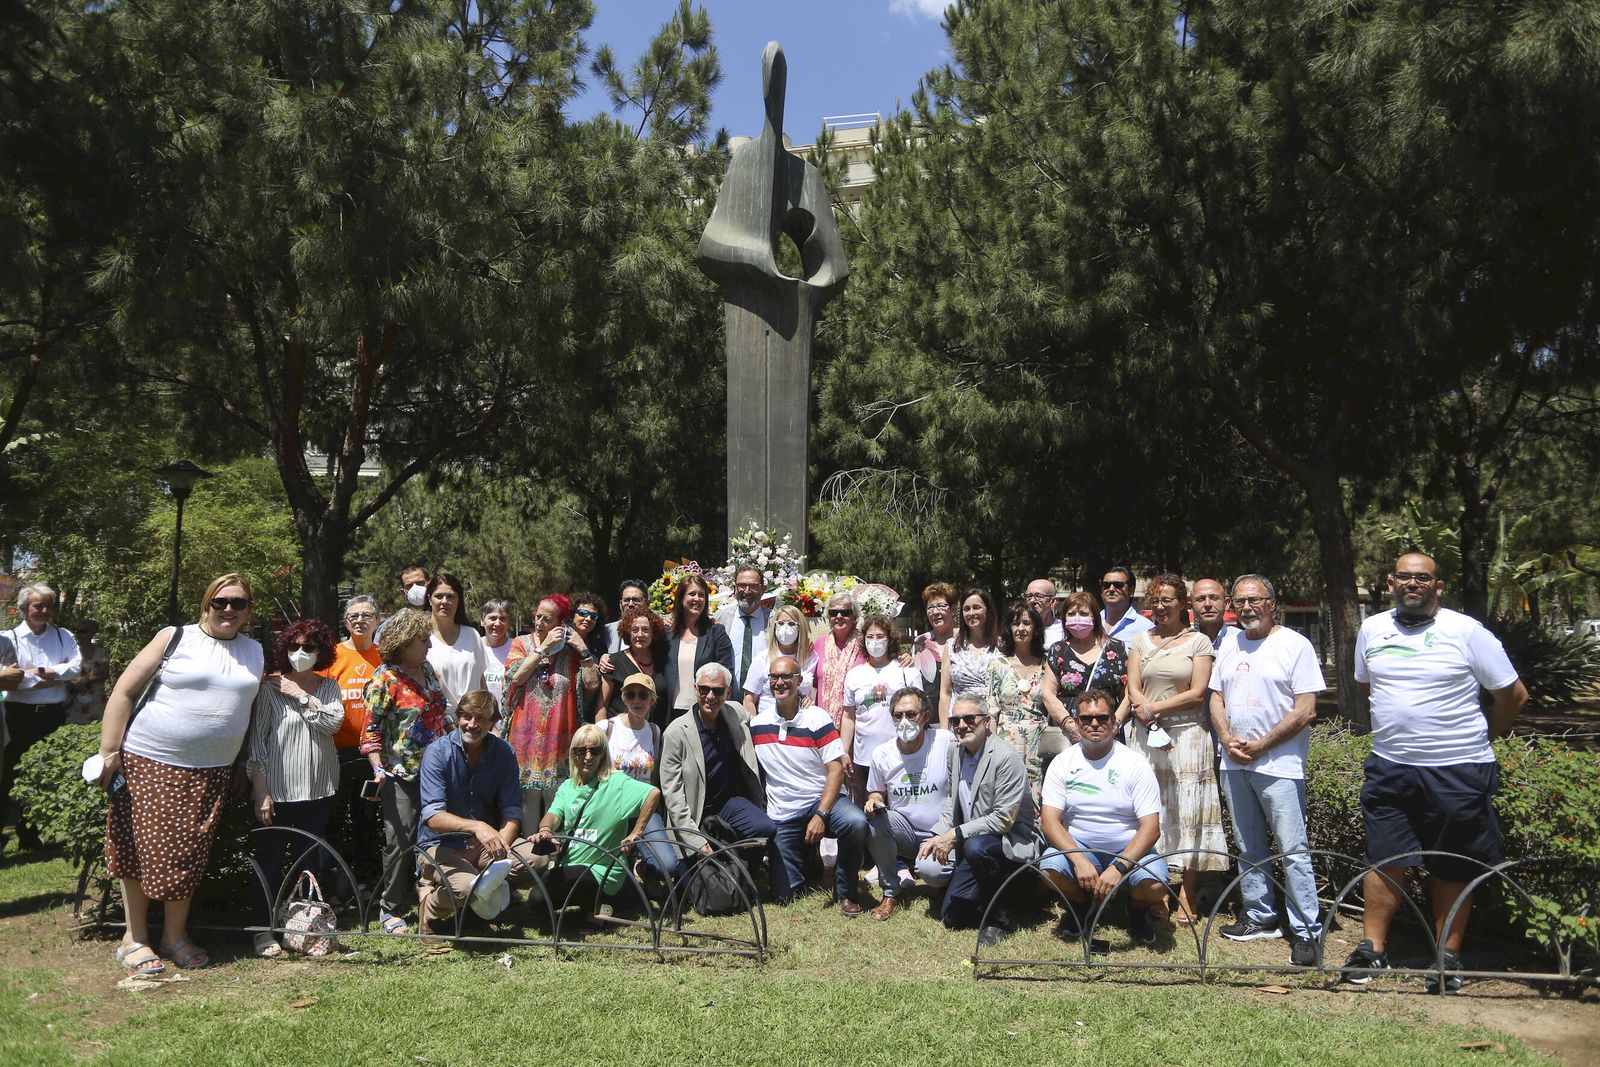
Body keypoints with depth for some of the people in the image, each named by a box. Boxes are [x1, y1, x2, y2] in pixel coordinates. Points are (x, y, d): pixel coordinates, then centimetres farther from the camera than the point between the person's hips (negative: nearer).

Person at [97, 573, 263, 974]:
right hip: (148, 761, -3)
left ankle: (175, 934, 21)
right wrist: (108, 752, -9)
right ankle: (134, 937, 17)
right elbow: (123, 692, -3)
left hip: (211, 771, 3)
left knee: (188, 852, 5)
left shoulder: (256, 652, 10)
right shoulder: (175, 638, -2)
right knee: (142, 847, 2)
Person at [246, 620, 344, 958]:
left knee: (308, 861, 9)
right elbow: (256, 741, -6)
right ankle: (265, 931, 14)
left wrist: (301, 695, -12)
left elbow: (334, 721, -9)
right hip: (277, 789, -3)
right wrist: (260, 791, -10)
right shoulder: (271, 687, -3)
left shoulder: (328, 687, 8)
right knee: (270, 860, 2)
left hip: (318, 789, 3)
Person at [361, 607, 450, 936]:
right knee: (401, 841, -2)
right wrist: (378, 768, -21)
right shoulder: (385, 679, -12)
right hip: (402, 775, -6)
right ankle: (390, 909, 12)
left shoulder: (426, 668, 9)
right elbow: (371, 729, -12)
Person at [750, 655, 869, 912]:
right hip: (782, 815, 2)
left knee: (855, 822, -36)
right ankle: (809, 855, 28)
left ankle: (846, 891, -10)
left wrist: (821, 815, -22)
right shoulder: (757, 724, 3)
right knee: (784, 896, -5)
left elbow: (836, 770, -12)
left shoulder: (817, 718, -8)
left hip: (821, 799, -2)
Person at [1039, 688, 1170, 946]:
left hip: (1128, 848, -1)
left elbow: (1151, 827, -13)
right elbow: (1050, 821, -8)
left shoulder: (1136, 764, -8)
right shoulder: (1063, 763, -2)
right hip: (1077, 847, 1)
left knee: (1154, 884, -31)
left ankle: (1138, 908, 9)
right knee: (1049, 869, -29)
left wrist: (1118, 867, -27)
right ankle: (1078, 905, 7)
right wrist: (1080, 861, -25)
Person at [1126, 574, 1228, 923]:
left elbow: (1197, 693, -5)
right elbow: (1133, 688, 6)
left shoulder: (1198, 642, 3)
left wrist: (1156, 707, -9)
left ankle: (1188, 894, 4)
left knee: (1187, 810, -2)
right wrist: (1143, 709, -13)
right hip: (1146, 735, 3)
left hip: (1187, 734, -3)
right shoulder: (1142, 640, 13)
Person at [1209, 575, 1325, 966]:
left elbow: (1305, 710, -11)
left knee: (1293, 849, -6)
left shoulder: (1295, 646, -7)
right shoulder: (1230, 648, 13)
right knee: (1249, 847, 14)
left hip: (1279, 764, -6)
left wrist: (1260, 745, -12)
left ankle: (1306, 931, 1)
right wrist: (1228, 740, -2)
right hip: (1234, 763, 7)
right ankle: (1259, 917, 25)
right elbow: (1216, 698, 15)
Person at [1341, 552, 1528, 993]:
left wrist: (1479, 737, 9)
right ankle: (1372, 948, 14)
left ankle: (1449, 957, 20)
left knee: (1453, 870, 8)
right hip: (1390, 768, 3)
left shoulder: (1466, 631, -7)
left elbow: (1513, 694, 1)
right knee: (1385, 860, 4)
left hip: (1458, 771, -3)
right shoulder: (1371, 630, 5)